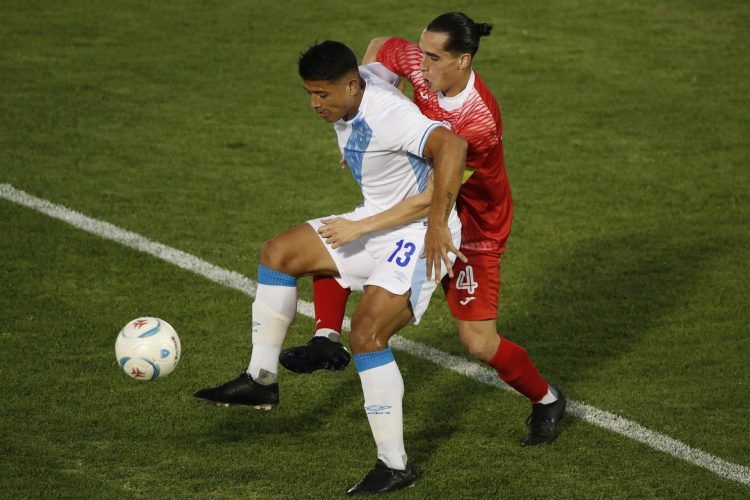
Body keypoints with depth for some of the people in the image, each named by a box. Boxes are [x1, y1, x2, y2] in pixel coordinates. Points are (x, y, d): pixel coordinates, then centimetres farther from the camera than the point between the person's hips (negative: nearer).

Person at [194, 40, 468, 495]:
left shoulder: (388, 117, -31)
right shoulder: (348, 100, -3)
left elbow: (452, 146, -44)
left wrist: (437, 223, -43)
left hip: (420, 235, -10)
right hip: (375, 221, 10)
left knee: (366, 334, -21)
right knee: (278, 253, 8)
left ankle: (395, 466, -11)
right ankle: (262, 380, 15)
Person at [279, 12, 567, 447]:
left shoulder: (479, 122, -36)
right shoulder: (419, 64, -18)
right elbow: (378, 48, 5)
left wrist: (362, 228, -41)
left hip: (472, 231, -7)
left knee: (480, 343, -6)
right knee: (329, 241, -7)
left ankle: (547, 400, 21)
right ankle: (328, 341, 1)